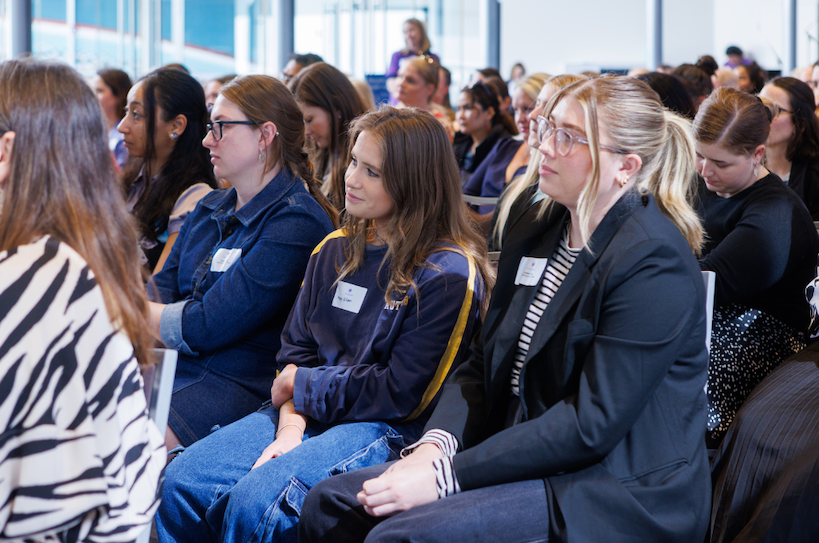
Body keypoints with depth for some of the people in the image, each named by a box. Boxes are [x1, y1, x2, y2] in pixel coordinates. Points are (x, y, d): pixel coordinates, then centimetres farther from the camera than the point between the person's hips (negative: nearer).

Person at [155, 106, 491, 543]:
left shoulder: (450, 274, -9)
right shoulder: (336, 250, 13)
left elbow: (402, 395, -13)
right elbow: (296, 350, 12)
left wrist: (301, 386, -5)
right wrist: (290, 424, -8)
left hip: (387, 428, -7)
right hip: (306, 414, 7)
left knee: (255, 501, -29)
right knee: (182, 481, -13)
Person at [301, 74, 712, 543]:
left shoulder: (654, 263, -17)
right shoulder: (535, 230, 11)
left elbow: (592, 424, -22)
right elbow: (484, 362, 12)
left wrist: (446, 476, -23)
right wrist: (436, 443, -9)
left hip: (621, 492, -8)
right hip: (521, 453, 9)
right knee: (330, 503, -2)